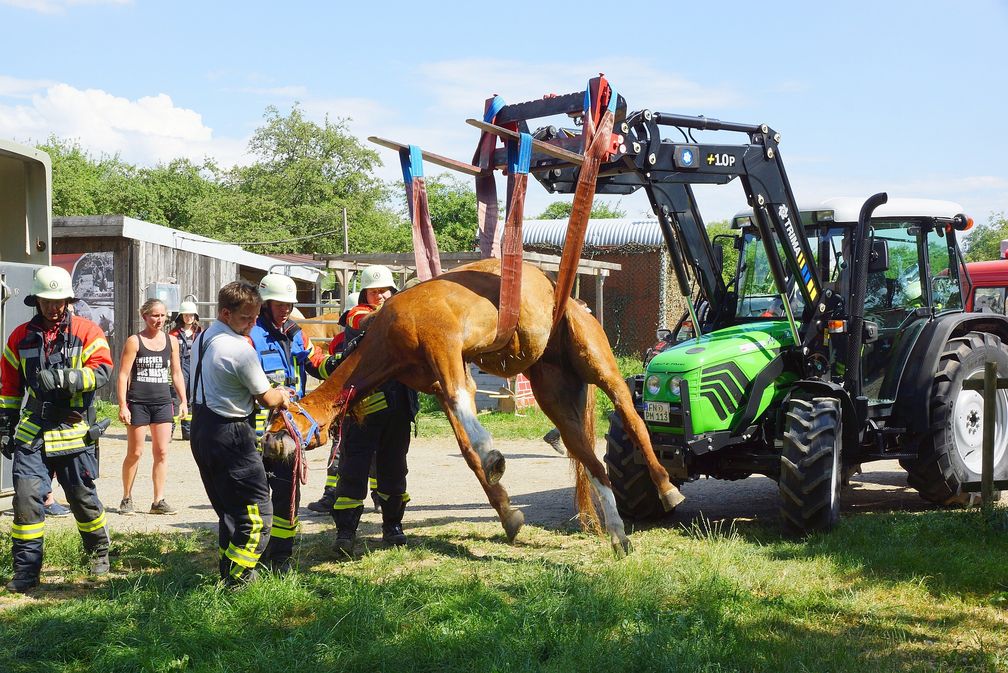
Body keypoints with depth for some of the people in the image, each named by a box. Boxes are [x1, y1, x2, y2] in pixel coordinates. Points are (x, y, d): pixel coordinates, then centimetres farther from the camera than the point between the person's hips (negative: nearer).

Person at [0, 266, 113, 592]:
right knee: (26, 498, -8)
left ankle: (100, 550, 35)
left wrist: (62, 378, -28)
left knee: (83, 497, 9)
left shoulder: (86, 332, -2)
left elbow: (101, 370, -16)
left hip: (74, 431, -2)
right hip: (32, 432, 2)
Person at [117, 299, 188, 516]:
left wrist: (183, 401, 11)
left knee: (162, 452, 1)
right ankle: (127, 498, 14)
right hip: (138, 402, -4)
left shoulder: (171, 341, 10)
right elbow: (123, 375, -5)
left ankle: (159, 501, 5)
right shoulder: (134, 341, -3)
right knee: (135, 453, 1)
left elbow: (176, 373, 16)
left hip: (163, 402, 4)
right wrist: (122, 406, -12)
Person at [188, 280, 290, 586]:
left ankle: (227, 572, 28)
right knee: (257, 514, -3)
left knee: (228, 510, 21)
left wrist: (269, 391, 17)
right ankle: (236, 580, -3)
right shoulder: (240, 348, -18)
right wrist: (280, 396, 15)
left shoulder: (201, 338, 10)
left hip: (201, 431, 10)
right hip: (231, 435, -10)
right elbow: (266, 399, -9)